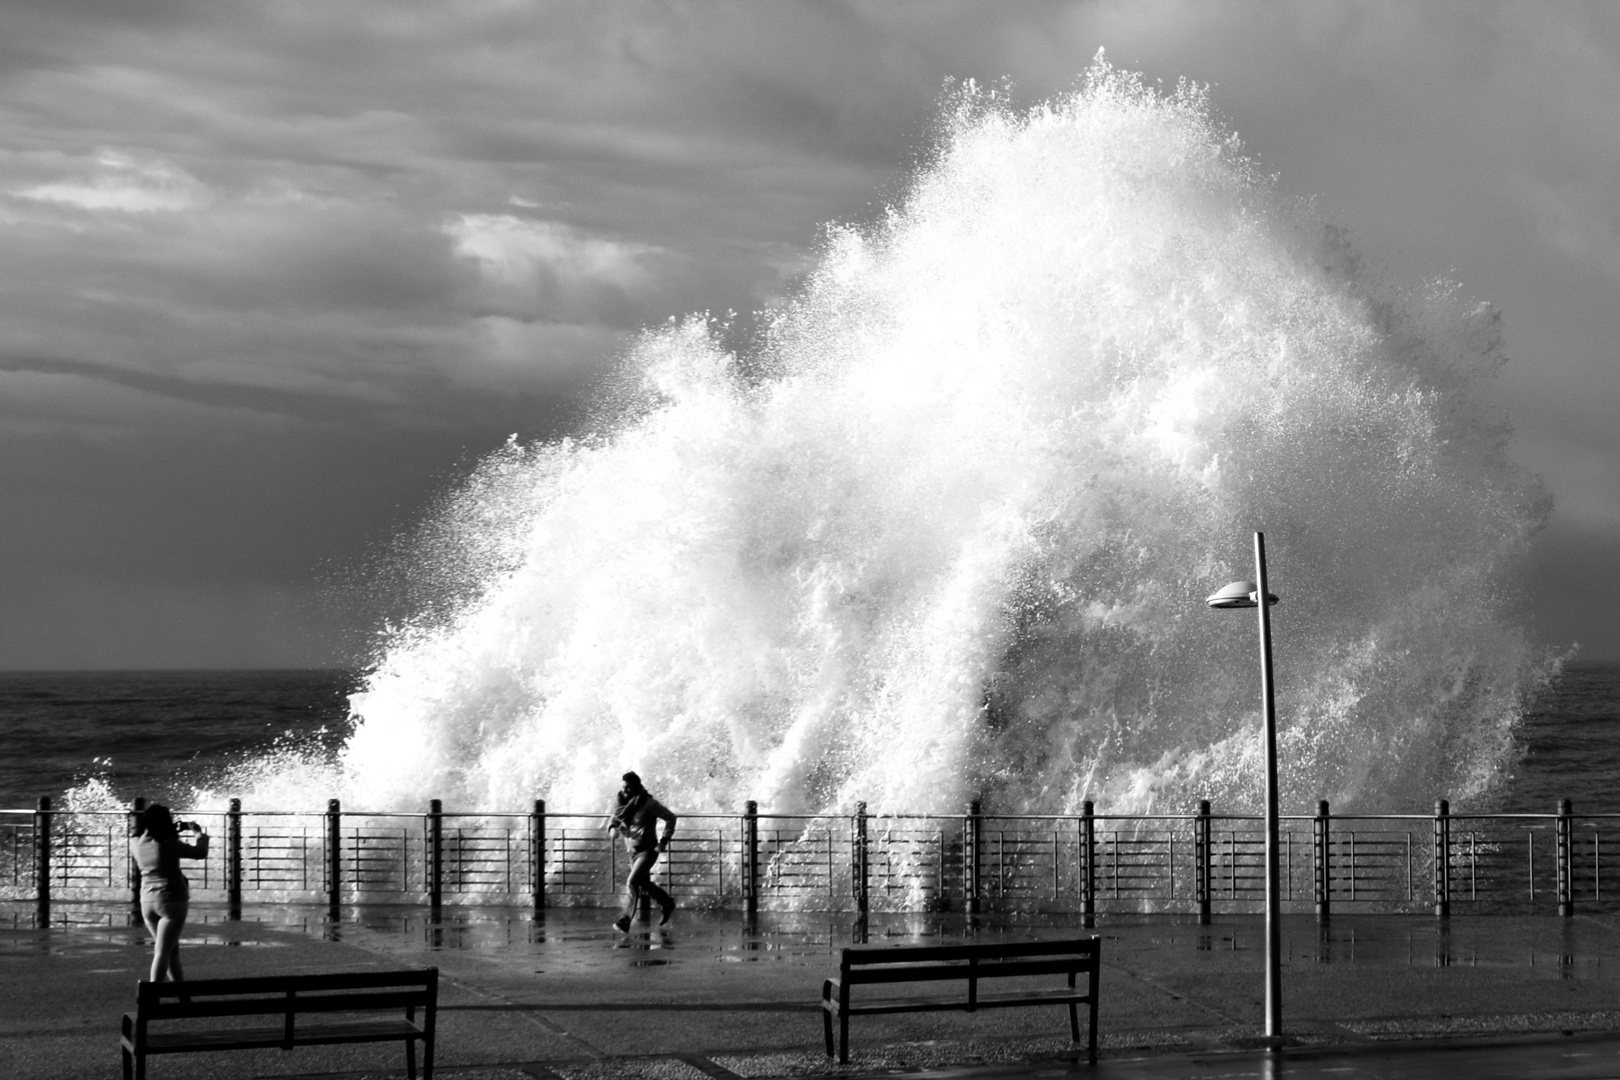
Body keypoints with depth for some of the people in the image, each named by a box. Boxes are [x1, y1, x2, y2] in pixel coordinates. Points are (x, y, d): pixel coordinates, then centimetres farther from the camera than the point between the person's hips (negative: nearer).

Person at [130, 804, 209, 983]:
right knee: (162, 951, -7)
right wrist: (198, 833, 10)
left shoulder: (135, 843, 0)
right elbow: (200, 853, -7)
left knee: (172, 948, 19)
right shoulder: (168, 844, -16)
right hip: (172, 900, -6)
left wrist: (176, 831, 18)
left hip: (147, 900, 6)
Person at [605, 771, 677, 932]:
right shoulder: (622, 803, -3)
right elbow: (613, 818, 13)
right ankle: (667, 903, 44)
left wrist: (664, 841, -17)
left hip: (648, 850, -7)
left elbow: (670, 818, -12)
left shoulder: (649, 804, -20)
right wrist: (612, 827, -11)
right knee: (643, 884, 21)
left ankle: (625, 920, -19)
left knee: (632, 883, -19)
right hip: (633, 851, 7)